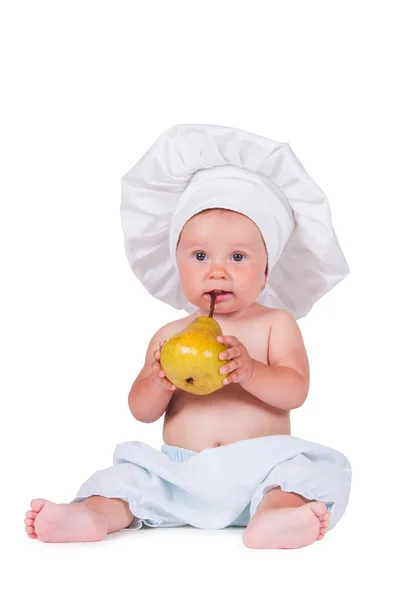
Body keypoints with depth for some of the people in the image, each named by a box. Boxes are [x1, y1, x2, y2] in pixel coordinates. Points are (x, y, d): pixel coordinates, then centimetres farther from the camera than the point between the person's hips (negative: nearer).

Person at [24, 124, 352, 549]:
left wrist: (250, 372, -26)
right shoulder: (171, 336, 11)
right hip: (180, 475, 3)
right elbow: (141, 411, 7)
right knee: (130, 475, -17)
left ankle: (272, 515, -54)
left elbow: (295, 391, -7)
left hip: (259, 467, -2)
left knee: (317, 468, -29)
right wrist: (161, 383, -17)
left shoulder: (276, 324, 6)